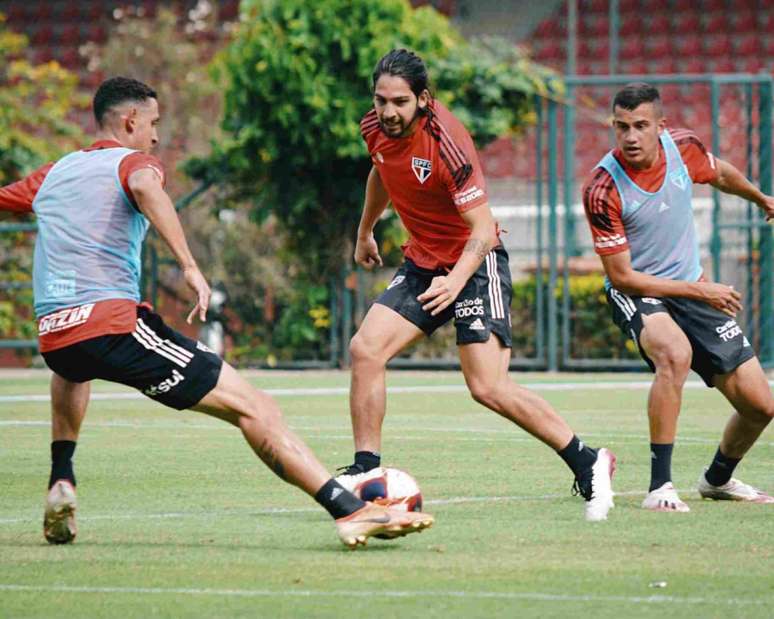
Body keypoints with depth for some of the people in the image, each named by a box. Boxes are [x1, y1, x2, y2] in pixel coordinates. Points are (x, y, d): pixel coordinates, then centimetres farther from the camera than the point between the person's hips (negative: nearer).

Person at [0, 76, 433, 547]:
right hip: (113, 324, -7)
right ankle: (350, 510, -20)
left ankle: (61, 483, 28)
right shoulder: (134, 162, 4)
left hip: (51, 336, 7)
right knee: (252, 406, -8)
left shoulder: (53, 173, 23)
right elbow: (144, 186, -20)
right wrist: (190, 266, -25)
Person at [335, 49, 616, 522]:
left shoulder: (446, 141, -26)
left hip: (474, 264, -7)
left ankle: (588, 464, -4)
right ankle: (366, 471, 0)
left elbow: (483, 230, -27)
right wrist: (365, 232, 33)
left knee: (488, 386, -17)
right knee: (366, 348, -10)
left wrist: (457, 279, -44)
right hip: (423, 264, 7)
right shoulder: (376, 129, -5)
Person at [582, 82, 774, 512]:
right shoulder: (603, 189, -25)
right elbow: (622, 277, -20)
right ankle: (659, 487, -31)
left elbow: (720, 173, 15)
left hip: (693, 287, 5)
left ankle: (718, 479, 33)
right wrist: (699, 291, -20)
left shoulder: (681, 146, -11)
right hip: (634, 292, -5)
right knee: (675, 354, -39)